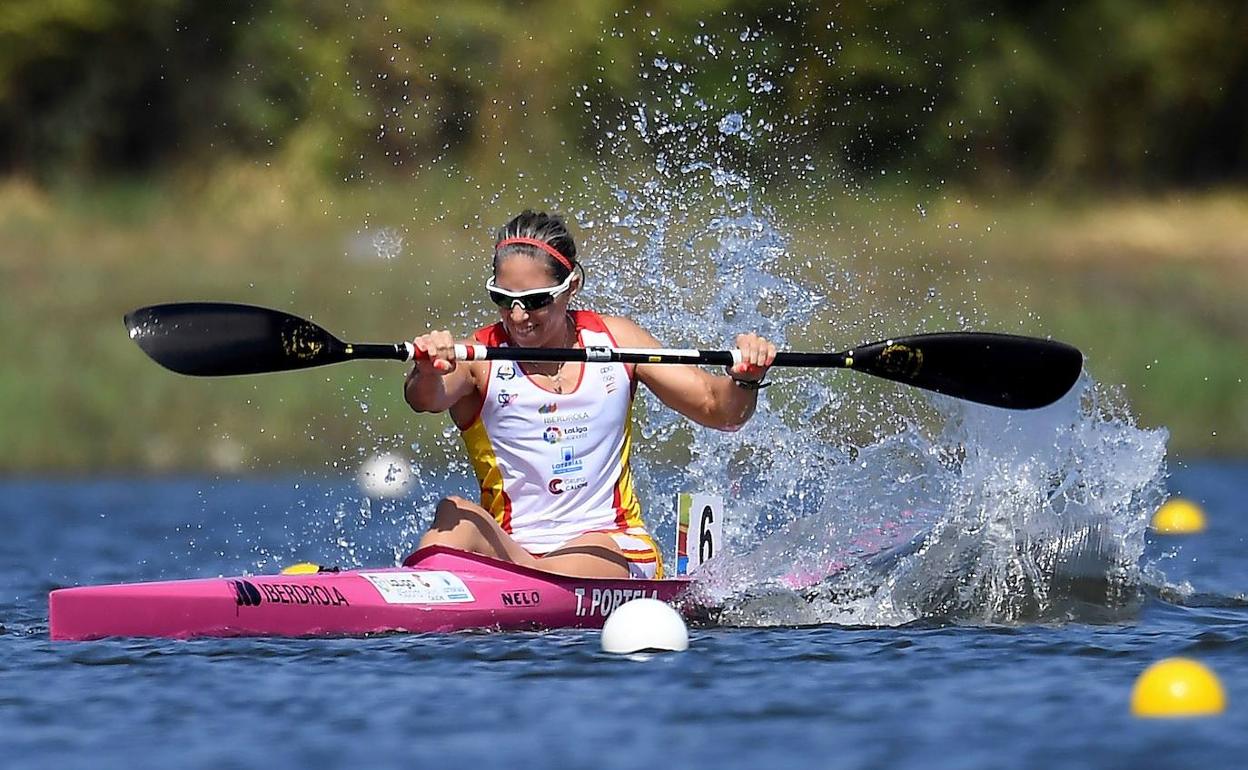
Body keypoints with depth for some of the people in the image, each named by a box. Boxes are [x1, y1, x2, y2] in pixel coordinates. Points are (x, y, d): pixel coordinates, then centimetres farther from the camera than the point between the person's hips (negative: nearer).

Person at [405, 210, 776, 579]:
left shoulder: (615, 339, 5)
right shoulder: (478, 357, -3)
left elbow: (717, 409, 3)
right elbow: (424, 398, -26)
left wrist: (745, 382, -22)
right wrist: (428, 373, -52)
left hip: (612, 549, 0)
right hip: (508, 548, 0)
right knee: (455, 517, -33)